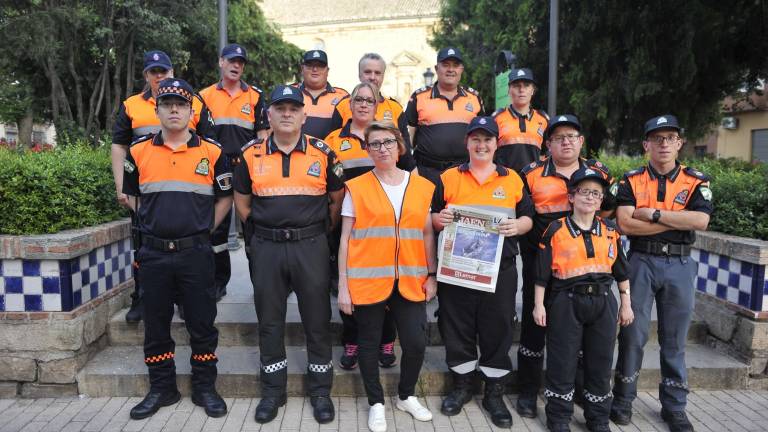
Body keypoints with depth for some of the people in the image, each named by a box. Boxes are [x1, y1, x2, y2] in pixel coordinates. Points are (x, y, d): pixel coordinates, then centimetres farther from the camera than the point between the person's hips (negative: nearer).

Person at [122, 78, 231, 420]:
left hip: (196, 252, -2)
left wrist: (203, 230, 3)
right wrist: (154, 224, 10)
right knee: (156, 325, 12)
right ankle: (161, 388, 28)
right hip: (153, 253, 2)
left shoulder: (211, 152, 1)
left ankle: (205, 388, 21)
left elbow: (225, 197, 8)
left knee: (202, 324, 5)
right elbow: (131, 194, 18)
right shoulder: (139, 152, 6)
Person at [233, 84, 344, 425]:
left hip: (311, 247, -1)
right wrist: (259, 229, 9)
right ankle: (273, 391, 27)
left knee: (317, 321, 6)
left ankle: (320, 391, 23)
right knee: (269, 322, 10)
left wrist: (323, 229, 7)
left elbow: (338, 198, 10)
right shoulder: (251, 155, 4)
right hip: (266, 248, 2)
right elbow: (241, 200, 15)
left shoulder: (323, 153, 1)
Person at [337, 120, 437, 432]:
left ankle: (406, 396, 28)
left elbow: (427, 234, 12)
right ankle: (376, 403, 30)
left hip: (410, 281, 2)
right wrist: (343, 285, -4)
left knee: (416, 343, 0)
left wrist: (432, 275, 7)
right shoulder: (356, 188, 0)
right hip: (368, 280, -2)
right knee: (369, 344, 9)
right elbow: (345, 239, -1)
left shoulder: (422, 186, 7)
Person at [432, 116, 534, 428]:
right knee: (457, 327, 9)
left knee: (498, 330, 7)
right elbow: (432, 217, 8)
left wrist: (517, 226, -11)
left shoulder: (512, 179, 9)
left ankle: (494, 393, 24)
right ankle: (462, 385, 29)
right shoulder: (448, 178, 7)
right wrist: (439, 219, -14)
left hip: (500, 269, 0)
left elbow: (528, 217, 10)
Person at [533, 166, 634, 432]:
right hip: (566, 303, -3)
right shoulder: (555, 231, -4)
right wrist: (539, 305, -3)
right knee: (562, 363, 4)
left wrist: (626, 304, 12)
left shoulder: (611, 231, 6)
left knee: (601, 363, 11)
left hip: (603, 303, 3)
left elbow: (621, 272, 13)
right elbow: (542, 273, -1)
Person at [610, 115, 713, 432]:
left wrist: (655, 214, -14)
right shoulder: (631, 180, 1)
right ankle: (623, 399, 19)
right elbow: (625, 224, -13)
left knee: (675, 339, 11)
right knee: (633, 333, 4)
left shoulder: (696, 181, 3)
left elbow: (701, 220, -14)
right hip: (641, 262, -1)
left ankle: (674, 406, 25)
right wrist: (677, 221, -13)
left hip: (680, 265, 1)